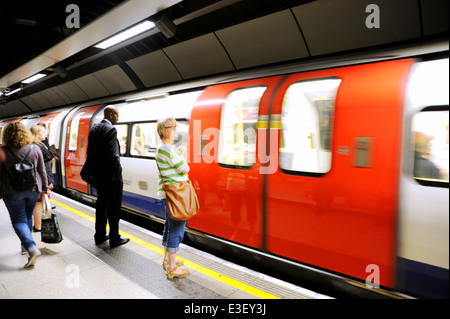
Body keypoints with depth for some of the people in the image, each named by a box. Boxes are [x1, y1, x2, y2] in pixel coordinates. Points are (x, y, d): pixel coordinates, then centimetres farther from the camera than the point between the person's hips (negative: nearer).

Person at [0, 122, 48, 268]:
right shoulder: (35, 149, 0)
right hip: (33, 190, 4)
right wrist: (44, 187, 15)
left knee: (19, 220, 0)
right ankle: (25, 245, 32)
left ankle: (32, 248, -16)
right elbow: (42, 171, 5)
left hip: (12, 191, -3)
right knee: (28, 218, 19)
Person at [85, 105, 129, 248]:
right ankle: (114, 239, 11)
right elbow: (113, 155, -21)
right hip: (111, 176, -8)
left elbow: (90, 152, 13)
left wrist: (94, 170, 17)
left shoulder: (94, 129, 10)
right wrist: (118, 172, -11)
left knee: (101, 204, 17)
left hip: (98, 175, 9)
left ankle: (100, 236, 27)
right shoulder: (111, 129, -16)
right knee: (114, 207, 2)